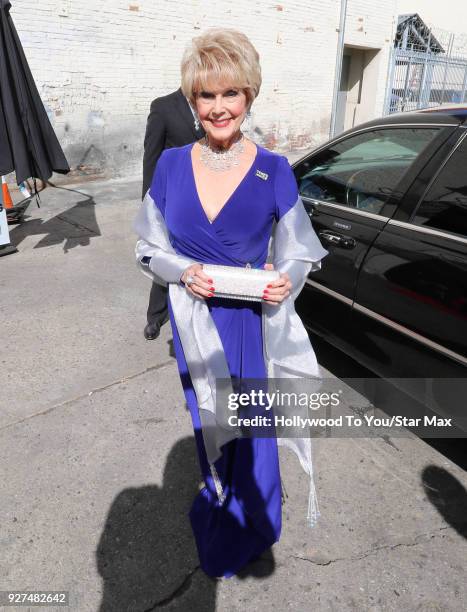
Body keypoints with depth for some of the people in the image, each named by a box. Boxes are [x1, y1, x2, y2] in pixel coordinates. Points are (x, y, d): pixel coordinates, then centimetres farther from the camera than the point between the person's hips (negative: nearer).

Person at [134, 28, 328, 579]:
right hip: (194, 324, 2)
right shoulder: (172, 165, -1)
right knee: (208, 426, 19)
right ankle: (219, 508, 50)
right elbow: (150, 248, 5)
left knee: (250, 428, 11)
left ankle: (245, 529, 44)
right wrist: (185, 272, -15)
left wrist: (285, 282, -20)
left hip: (253, 325, -1)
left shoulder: (273, 170, -6)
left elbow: (298, 254, 1)